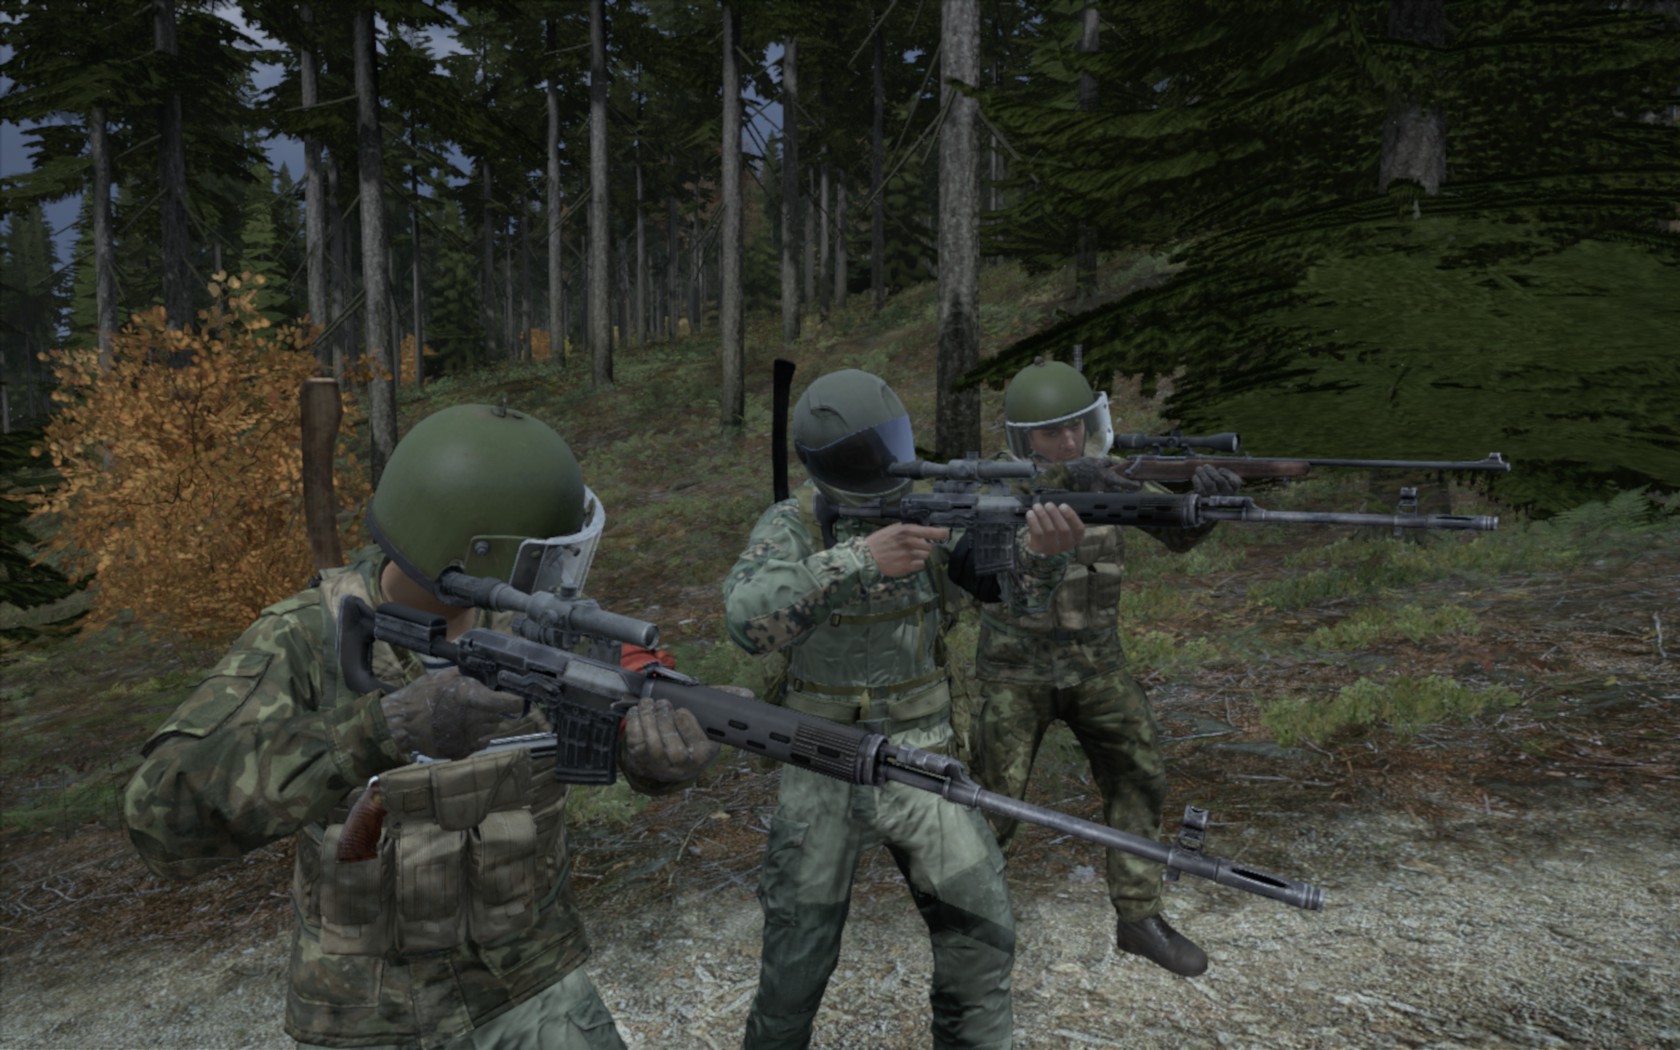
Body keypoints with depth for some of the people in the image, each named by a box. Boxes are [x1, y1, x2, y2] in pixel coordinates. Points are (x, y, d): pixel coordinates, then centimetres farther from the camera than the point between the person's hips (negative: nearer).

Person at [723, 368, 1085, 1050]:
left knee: (982, 936, 3)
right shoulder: (792, 526, -10)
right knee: (796, 966, 10)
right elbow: (748, 618, -27)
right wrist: (860, 560, -37)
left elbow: (1013, 591, -10)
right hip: (822, 772, -2)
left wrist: (1043, 551, -33)